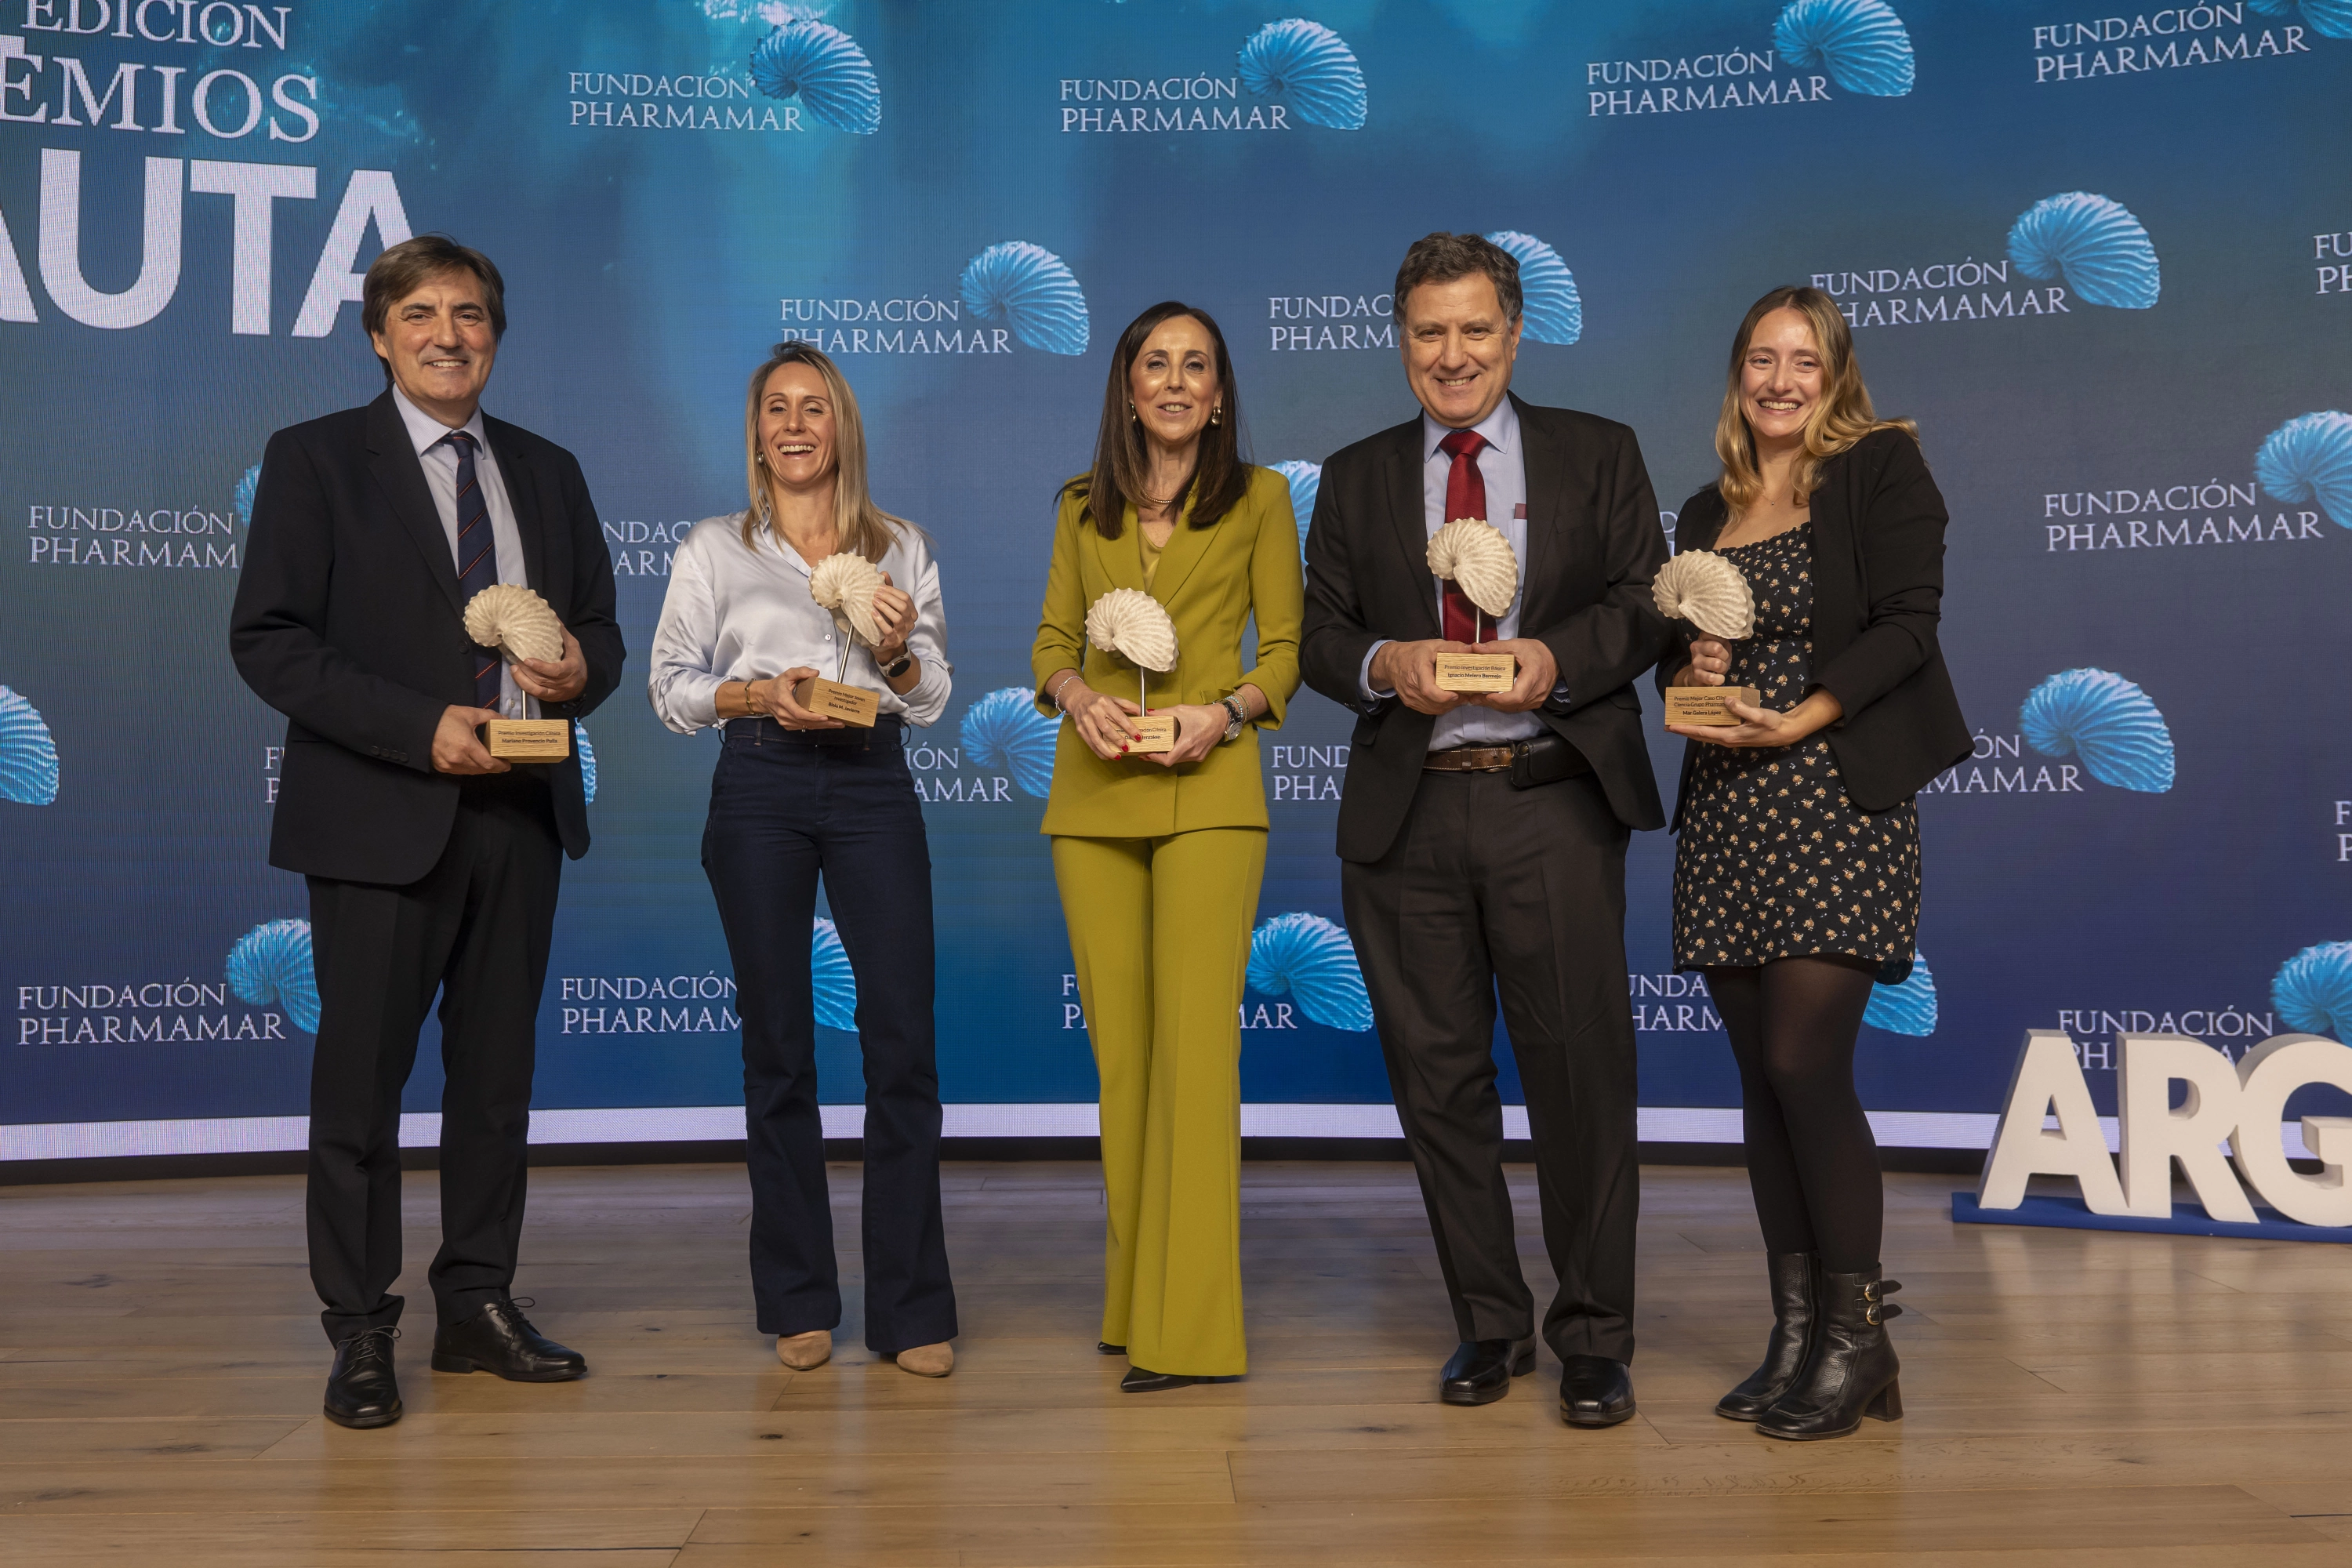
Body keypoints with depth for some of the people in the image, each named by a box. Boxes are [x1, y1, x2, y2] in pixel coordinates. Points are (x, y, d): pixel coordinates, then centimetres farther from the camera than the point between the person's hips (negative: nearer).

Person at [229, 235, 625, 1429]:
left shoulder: (547, 471, 14)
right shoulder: (315, 459, 0)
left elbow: (600, 626, 18)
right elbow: (267, 642, -8)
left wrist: (580, 670, -7)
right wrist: (423, 727, -18)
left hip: (520, 811, 5)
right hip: (379, 815, -4)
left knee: (497, 1068, 11)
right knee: (362, 1074, 1)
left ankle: (478, 1304, 23)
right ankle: (360, 1332, 13)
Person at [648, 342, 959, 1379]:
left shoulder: (902, 549, 14)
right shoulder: (713, 549, 11)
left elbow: (933, 700, 12)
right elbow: (672, 687, 7)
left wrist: (898, 653, -9)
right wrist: (760, 693, -10)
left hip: (874, 787, 1)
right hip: (760, 792, 0)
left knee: (903, 1039, -6)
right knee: (778, 1043, 4)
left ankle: (912, 1309, 3)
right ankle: (798, 1303, 16)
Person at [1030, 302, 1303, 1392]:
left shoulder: (1259, 499, 6)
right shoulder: (1082, 507, 16)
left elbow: (1286, 649, 5)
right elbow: (1051, 639, 15)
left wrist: (1224, 711, -13)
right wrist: (1077, 696, -6)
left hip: (1209, 789, -4)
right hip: (1093, 792, 4)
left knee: (1195, 1038, -11)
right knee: (1117, 1041, 6)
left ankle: (1186, 1326, -9)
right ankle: (1131, 1296, 18)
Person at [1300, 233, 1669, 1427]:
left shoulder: (1598, 454, 10)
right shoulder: (1356, 477, 15)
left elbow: (1646, 606, 3)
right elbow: (1318, 633, 10)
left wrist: (1554, 657, -16)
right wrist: (1387, 663, -11)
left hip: (1554, 801, -2)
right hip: (1406, 809, 2)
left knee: (1580, 1070, -1)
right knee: (1438, 1075, 7)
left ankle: (1593, 1337, 14)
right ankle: (1488, 1322, 23)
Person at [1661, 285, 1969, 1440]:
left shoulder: (1881, 468, 2)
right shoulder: (1707, 512, 18)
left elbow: (1907, 625, -7)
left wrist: (1799, 720, -16)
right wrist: (1690, 679, -1)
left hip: (1837, 800, -6)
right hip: (1725, 816, 6)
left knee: (1806, 1063, -12)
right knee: (1763, 1080, 6)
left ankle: (1856, 1342, 1)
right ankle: (1795, 1337, 14)